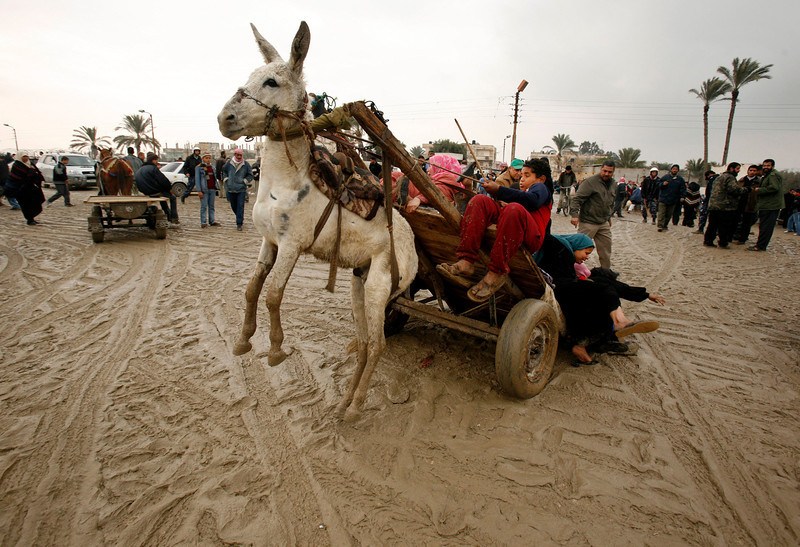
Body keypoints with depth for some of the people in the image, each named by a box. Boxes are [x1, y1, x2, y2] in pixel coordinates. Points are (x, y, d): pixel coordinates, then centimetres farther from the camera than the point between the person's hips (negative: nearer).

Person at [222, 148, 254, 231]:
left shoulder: (246, 164, -3)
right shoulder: (229, 163, 2)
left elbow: (250, 175, 7)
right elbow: (224, 171, 20)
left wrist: (245, 181, -3)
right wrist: (226, 179, 10)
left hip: (241, 189, -3)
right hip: (230, 189, 3)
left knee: (240, 206, -8)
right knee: (233, 206, 13)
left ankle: (239, 224, -4)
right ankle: (240, 219, 36)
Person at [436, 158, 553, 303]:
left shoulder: (541, 187, 22)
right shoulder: (521, 192, 42)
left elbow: (532, 200, -4)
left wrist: (499, 190, -8)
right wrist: (502, 204, 4)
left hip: (531, 237, -6)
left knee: (514, 209, -36)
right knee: (479, 200, -13)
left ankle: (497, 272, -37)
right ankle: (466, 261, -32)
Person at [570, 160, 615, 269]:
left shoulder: (613, 184, 12)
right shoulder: (590, 182, -14)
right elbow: (577, 198, -20)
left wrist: (609, 217, 23)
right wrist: (574, 214, -30)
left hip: (604, 223, 7)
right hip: (588, 222, -7)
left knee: (606, 248, 12)